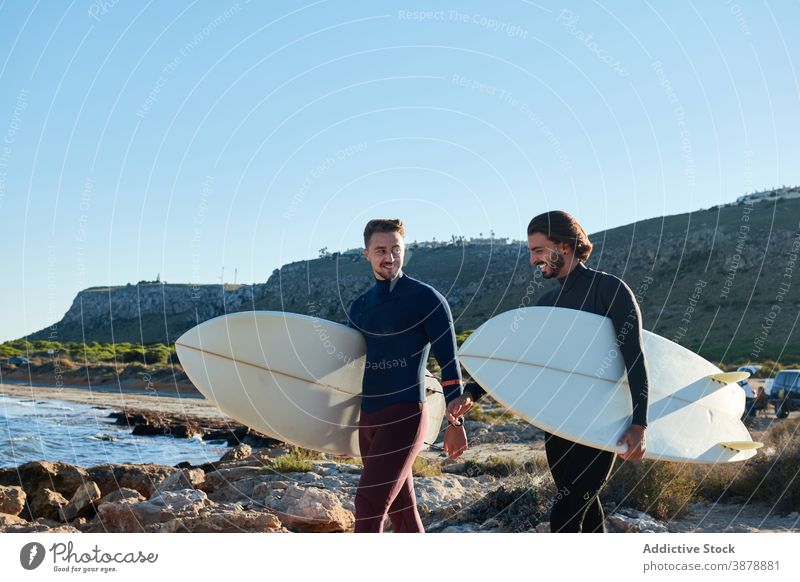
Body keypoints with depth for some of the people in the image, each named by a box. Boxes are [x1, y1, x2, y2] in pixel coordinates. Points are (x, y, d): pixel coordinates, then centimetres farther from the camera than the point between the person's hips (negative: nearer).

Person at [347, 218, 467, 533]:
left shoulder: (426, 299, -5)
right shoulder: (359, 307, 13)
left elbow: (449, 362, -5)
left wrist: (455, 422, -8)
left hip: (405, 416, -6)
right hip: (368, 418, 7)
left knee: (369, 503, -14)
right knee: (400, 508, 12)